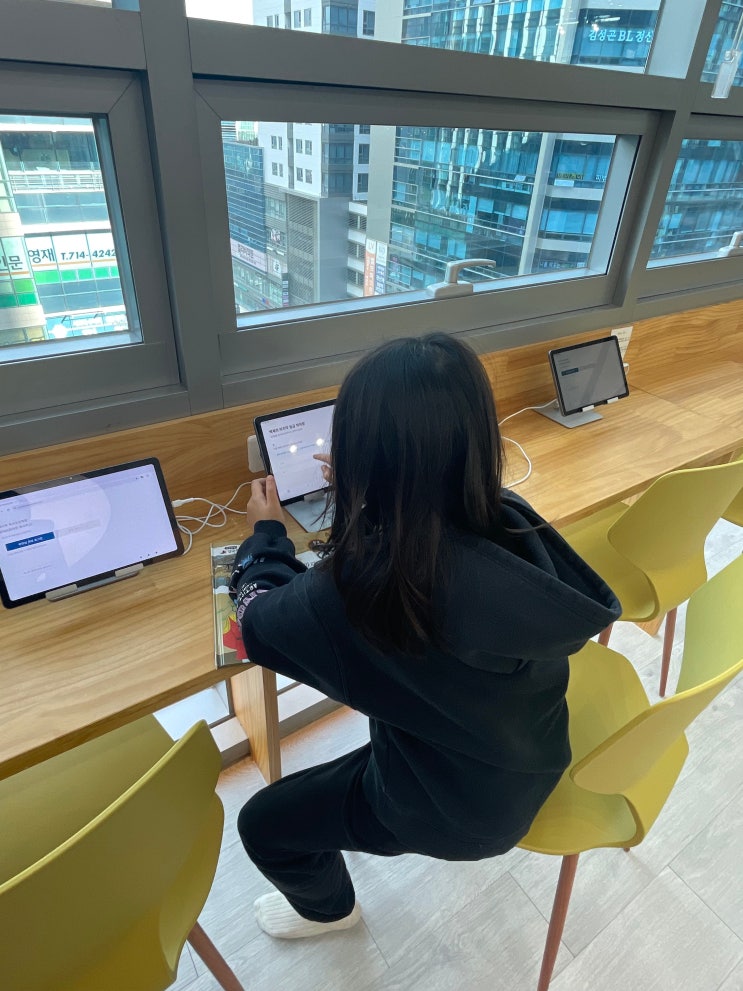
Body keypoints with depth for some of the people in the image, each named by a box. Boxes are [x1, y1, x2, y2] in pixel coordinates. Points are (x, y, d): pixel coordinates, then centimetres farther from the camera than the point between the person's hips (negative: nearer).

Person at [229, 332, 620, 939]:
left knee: (262, 824, 14)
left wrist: (267, 532, 2)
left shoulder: (357, 589, -38)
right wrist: (367, 491, 11)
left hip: (460, 810, -5)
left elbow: (260, 617, -15)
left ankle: (328, 910, 47)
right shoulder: (512, 520, -22)